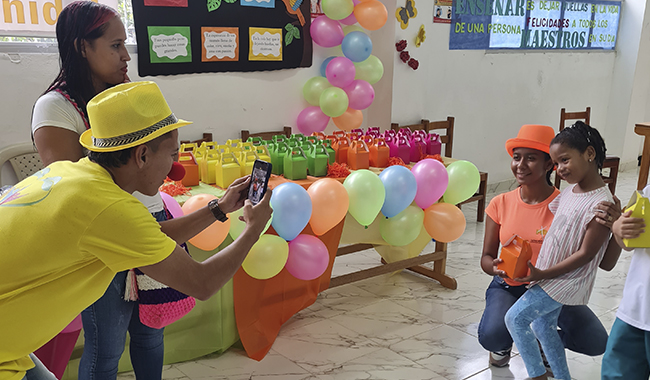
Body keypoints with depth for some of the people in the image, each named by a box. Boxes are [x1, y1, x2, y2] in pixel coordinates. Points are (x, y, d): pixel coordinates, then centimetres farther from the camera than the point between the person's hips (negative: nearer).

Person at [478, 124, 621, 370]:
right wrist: (494, 266, -27)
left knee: (596, 342, -19)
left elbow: (606, 263, -18)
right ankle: (504, 343, 13)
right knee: (491, 337, -28)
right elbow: (486, 257, -2)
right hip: (508, 287, 0)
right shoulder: (500, 204, -9)